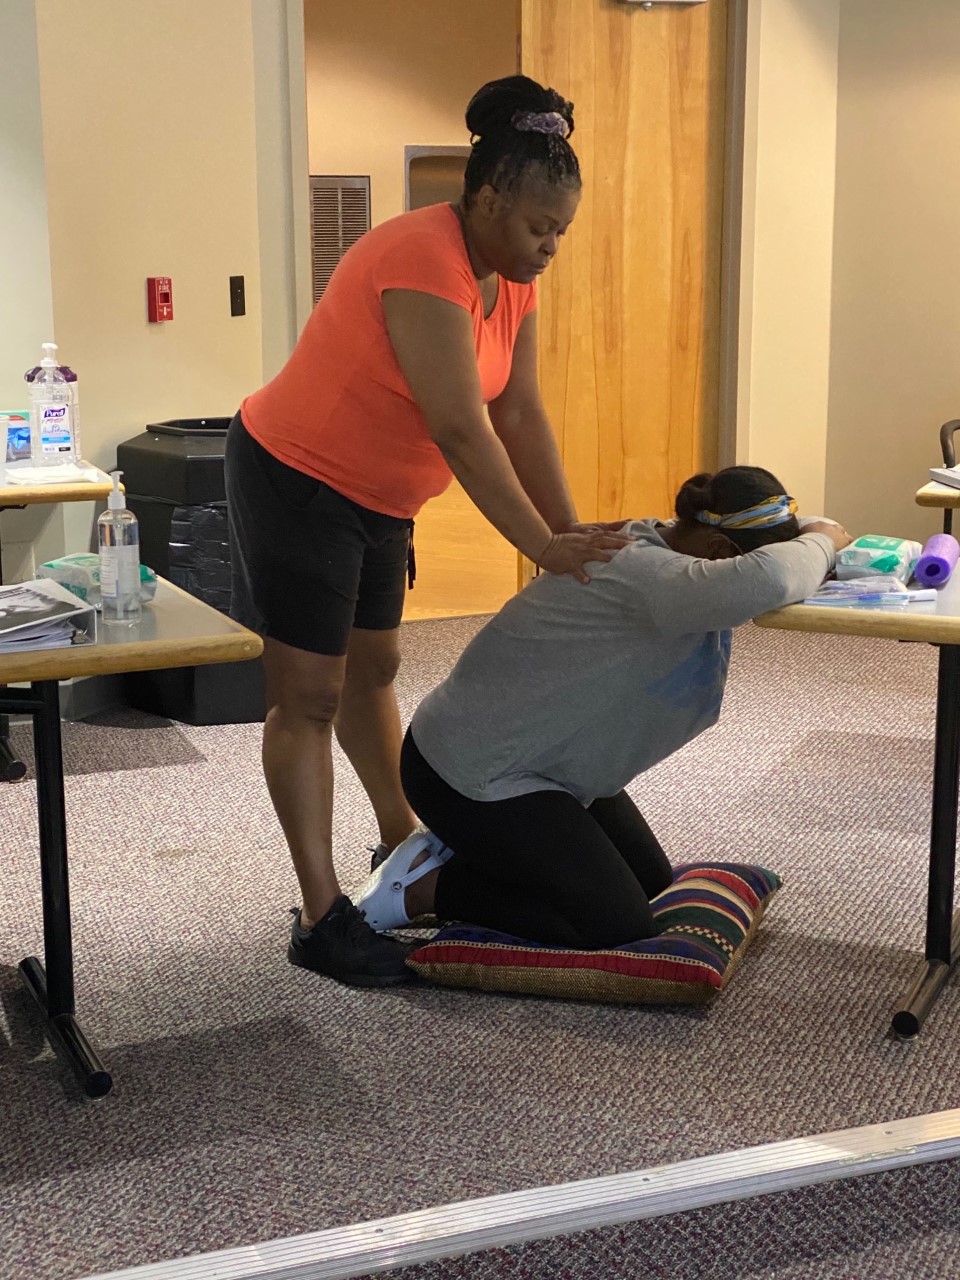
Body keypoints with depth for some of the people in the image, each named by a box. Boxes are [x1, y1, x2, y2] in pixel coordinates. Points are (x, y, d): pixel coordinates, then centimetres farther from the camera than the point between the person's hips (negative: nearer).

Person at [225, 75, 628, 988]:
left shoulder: (512, 279, 0)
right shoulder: (425, 263, -28)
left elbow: (520, 415, -1)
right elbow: (461, 431, -31)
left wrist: (574, 536, -7)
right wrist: (542, 547, -28)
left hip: (375, 496, 9)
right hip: (294, 480, -9)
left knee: (371, 671, 21)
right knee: (308, 696, -6)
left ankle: (401, 841, 37)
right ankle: (321, 920, -3)